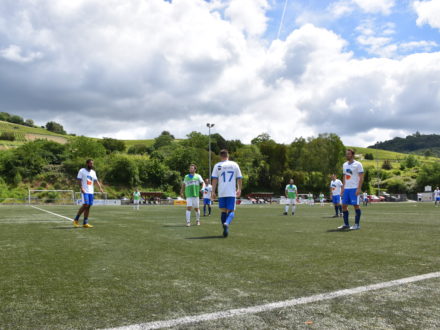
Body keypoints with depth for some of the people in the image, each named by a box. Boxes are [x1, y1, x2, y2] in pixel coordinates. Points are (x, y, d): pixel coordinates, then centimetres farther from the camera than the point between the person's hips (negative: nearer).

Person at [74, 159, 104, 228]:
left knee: (88, 206, 3)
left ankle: (85, 223, 8)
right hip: (84, 191, -6)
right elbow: (79, 180, -6)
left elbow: (96, 181, 12)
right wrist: (81, 188, -20)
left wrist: (100, 188, -3)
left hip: (91, 192, 6)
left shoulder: (93, 172, 16)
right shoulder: (82, 171, -1)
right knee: (85, 205, -16)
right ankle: (76, 219, 0)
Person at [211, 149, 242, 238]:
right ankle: (226, 224, -26)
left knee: (223, 211, 12)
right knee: (231, 211, 3)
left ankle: (225, 229, 12)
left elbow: (214, 179, -2)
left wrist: (213, 192, 1)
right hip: (232, 192, 0)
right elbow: (239, 178, 10)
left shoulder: (217, 165, 3)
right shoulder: (234, 164, 7)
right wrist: (239, 189, 23)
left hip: (221, 193, 0)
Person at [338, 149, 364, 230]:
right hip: (346, 188, 7)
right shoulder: (345, 165, 15)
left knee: (356, 205, -3)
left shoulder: (358, 164, -5)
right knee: (344, 205, 5)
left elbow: (361, 177, -9)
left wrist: (359, 188, -17)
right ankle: (346, 224, 14)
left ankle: (357, 224, 6)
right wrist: (343, 188, 14)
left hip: (354, 188, -7)